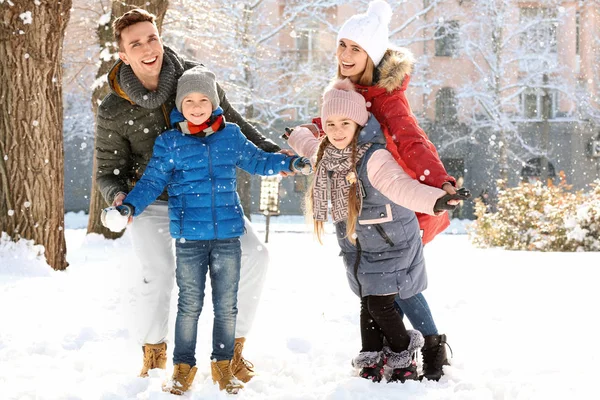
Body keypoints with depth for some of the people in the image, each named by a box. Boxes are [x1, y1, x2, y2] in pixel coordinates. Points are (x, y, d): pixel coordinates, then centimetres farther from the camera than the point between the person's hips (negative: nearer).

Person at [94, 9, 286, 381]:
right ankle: (154, 356, 5)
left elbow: (231, 122, 4)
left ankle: (232, 349, 8)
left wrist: (269, 152, -5)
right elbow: (108, 171, -2)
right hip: (150, 203, -3)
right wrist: (118, 196, -24)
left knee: (254, 254, -9)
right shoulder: (113, 112, -13)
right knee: (160, 273, -23)